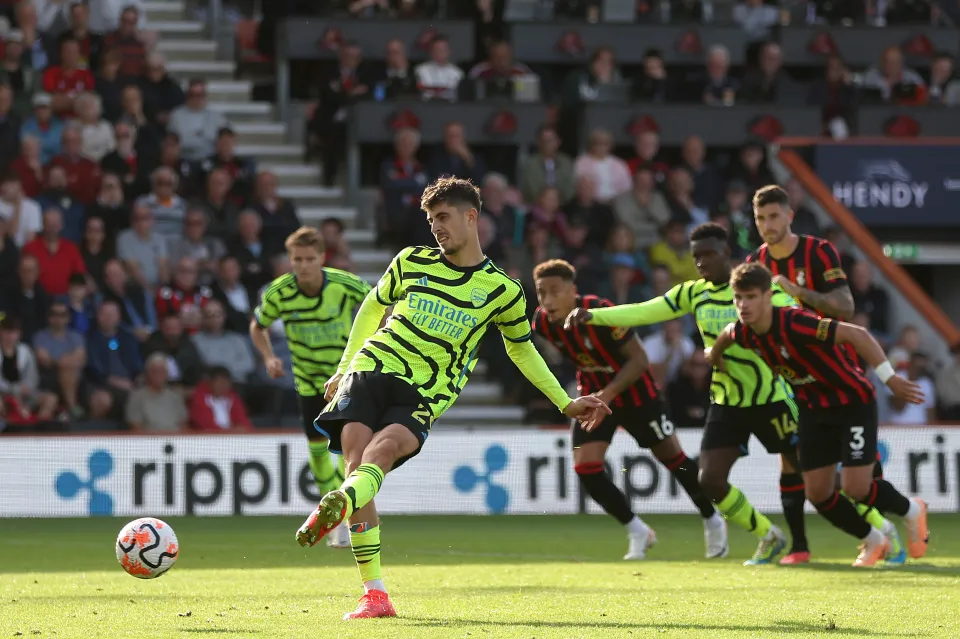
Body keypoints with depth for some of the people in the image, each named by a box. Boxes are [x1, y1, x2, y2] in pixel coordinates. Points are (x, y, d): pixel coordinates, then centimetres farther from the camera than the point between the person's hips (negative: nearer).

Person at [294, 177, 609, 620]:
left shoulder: (502, 290, 7)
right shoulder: (412, 262, 10)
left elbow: (521, 349, 23)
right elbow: (374, 306, 25)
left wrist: (566, 403, 24)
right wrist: (344, 368, 25)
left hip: (425, 395, -1)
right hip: (371, 369, 1)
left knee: (383, 448, -33)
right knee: (356, 460, -19)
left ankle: (337, 505, -64)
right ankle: (374, 595, -16)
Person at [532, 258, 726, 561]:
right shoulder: (543, 323, -15)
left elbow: (639, 359, -26)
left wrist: (607, 394, -35)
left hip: (635, 391, -5)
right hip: (594, 396, 5)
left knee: (673, 458, 7)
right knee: (585, 467, -12)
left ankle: (713, 523, 30)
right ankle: (637, 532, 6)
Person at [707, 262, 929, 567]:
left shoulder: (794, 324, -32)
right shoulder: (744, 333, -9)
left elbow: (856, 335, -34)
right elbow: (727, 334, 18)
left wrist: (889, 378, -35)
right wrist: (714, 356, 37)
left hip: (853, 401, -7)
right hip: (814, 408, 7)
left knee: (856, 488, -13)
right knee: (818, 493, 2)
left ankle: (911, 511, 20)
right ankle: (875, 541, 28)